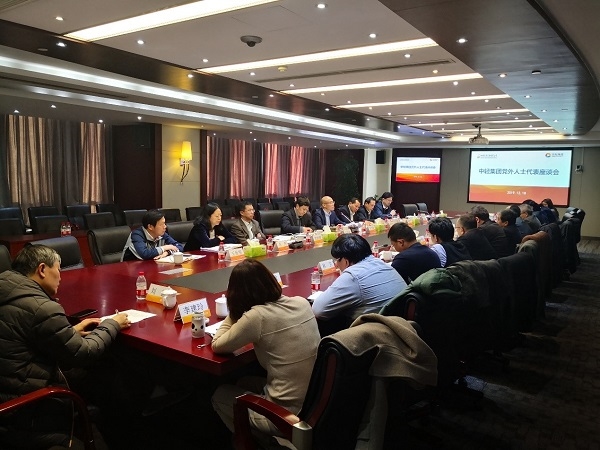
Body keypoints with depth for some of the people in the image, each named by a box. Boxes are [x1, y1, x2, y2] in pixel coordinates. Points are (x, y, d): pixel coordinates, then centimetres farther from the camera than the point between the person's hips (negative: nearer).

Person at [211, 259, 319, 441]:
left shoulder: (256, 316, -20)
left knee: (219, 394, 20)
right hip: (316, 401, 7)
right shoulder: (302, 302, -1)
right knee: (244, 384, 29)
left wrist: (234, 312, 4)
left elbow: (217, 346, -4)